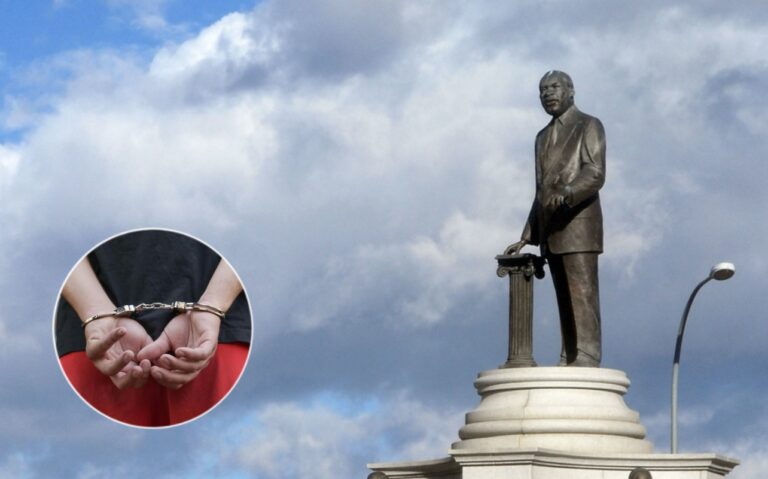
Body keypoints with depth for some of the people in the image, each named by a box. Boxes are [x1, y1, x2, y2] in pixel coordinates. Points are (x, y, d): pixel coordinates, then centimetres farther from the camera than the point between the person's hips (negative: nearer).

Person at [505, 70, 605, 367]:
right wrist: (526, 237, 17)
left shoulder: (589, 126, 4)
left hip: (578, 223, -7)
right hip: (551, 229, 7)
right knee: (564, 301, 1)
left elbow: (595, 174, -11)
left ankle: (585, 361, -21)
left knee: (582, 296, -14)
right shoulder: (543, 137, 25)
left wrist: (566, 192, -30)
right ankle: (568, 362, -4)